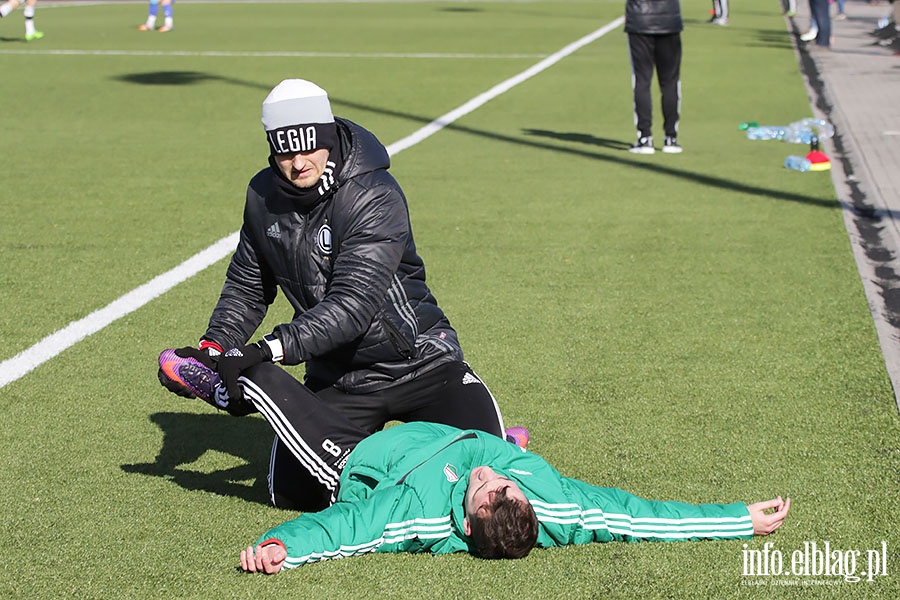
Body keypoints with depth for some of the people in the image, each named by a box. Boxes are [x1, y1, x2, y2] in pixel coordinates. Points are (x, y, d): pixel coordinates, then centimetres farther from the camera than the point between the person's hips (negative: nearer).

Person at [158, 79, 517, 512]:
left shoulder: (376, 197, -21)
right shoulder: (264, 196, -2)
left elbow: (353, 305, -32)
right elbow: (247, 286, 13)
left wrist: (270, 348, -40)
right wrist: (212, 347, -5)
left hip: (417, 361, -5)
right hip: (336, 378, 5)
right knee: (290, 491, -9)